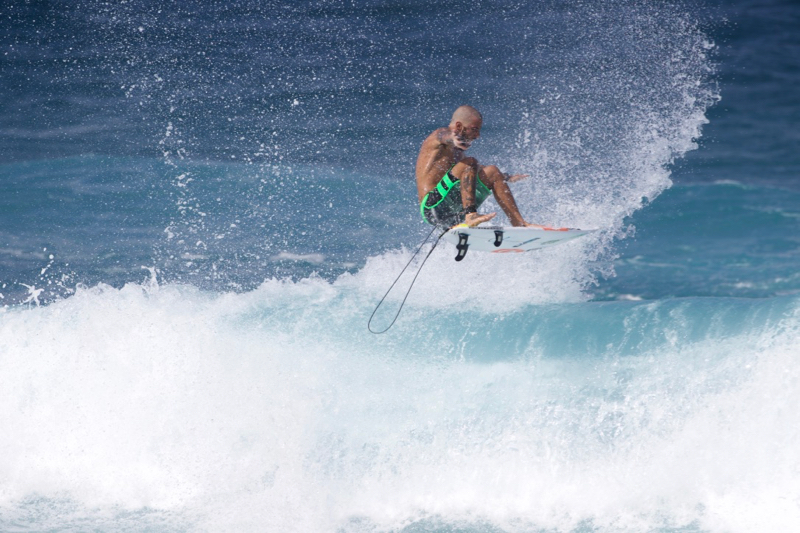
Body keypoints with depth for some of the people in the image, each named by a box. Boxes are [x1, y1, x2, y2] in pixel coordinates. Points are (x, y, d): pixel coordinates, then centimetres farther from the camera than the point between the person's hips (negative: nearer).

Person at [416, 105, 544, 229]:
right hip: (433, 206, -9)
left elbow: (478, 170, 39)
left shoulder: (456, 151, 22)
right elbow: (443, 136, -32)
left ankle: (520, 224, 2)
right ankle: (470, 215, -40)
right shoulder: (439, 134, -5)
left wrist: (507, 178, 45)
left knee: (492, 172, 9)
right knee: (470, 163, -21)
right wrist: (453, 138, -54)